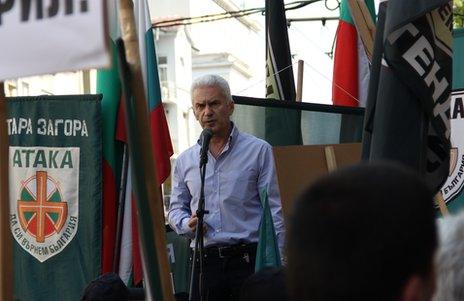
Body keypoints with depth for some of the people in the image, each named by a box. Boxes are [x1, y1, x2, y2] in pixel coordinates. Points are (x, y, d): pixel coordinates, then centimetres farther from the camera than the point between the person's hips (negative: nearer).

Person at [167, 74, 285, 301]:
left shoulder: (259, 150, 3)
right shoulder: (185, 161, 14)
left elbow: (274, 211, 0)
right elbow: (175, 209, 23)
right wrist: (187, 223, -2)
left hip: (248, 259, -3)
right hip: (204, 263, 3)